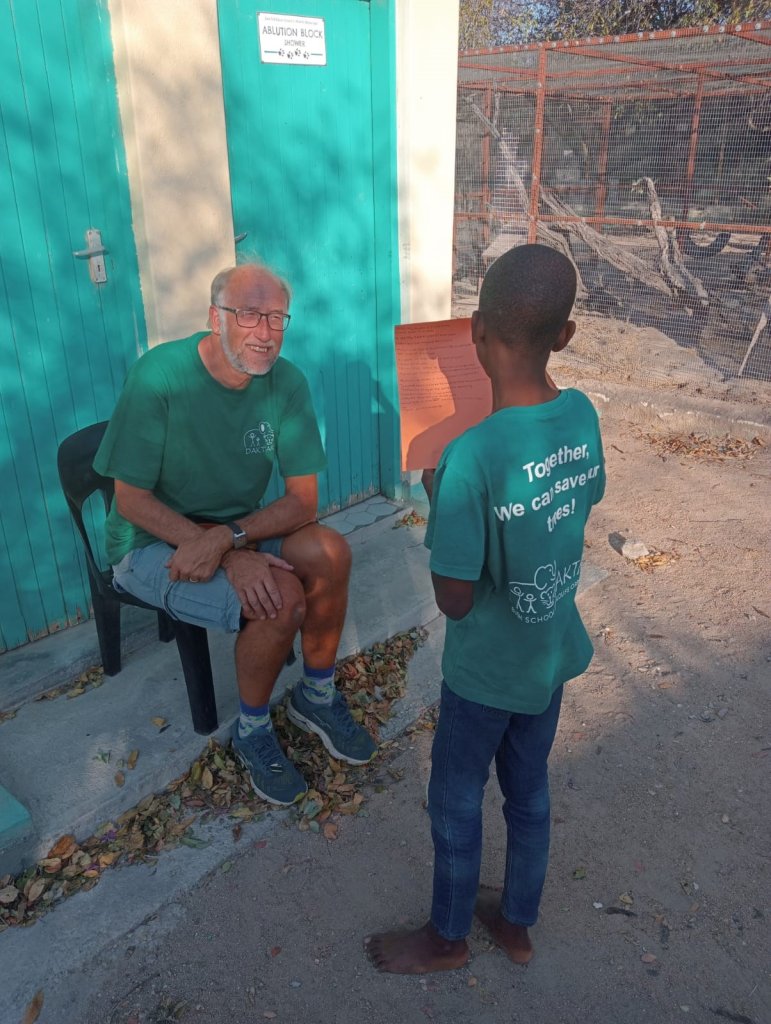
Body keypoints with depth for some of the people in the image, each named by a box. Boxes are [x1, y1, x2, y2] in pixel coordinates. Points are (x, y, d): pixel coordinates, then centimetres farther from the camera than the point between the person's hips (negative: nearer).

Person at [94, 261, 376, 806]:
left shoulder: (286, 382, -11)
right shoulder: (160, 375, -23)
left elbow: (303, 500, -12)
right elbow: (131, 500, -20)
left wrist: (228, 537, -30)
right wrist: (233, 557, -29)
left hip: (239, 525, 5)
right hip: (153, 543, -4)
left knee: (330, 553, -21)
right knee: (282, 596, -26)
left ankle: (317, 696, 4)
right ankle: (253, 728, 2)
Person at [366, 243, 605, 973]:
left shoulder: (470, 456, -32)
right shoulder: (582, 414, -10)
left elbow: (455, 600, -24)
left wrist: (437, 503, -11)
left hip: (487, 667, -6)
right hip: (555, 650, 7)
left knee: (455, 803, 18)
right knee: (529, 791, 25)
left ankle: (447, 937, 43)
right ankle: (516, 922, 49)